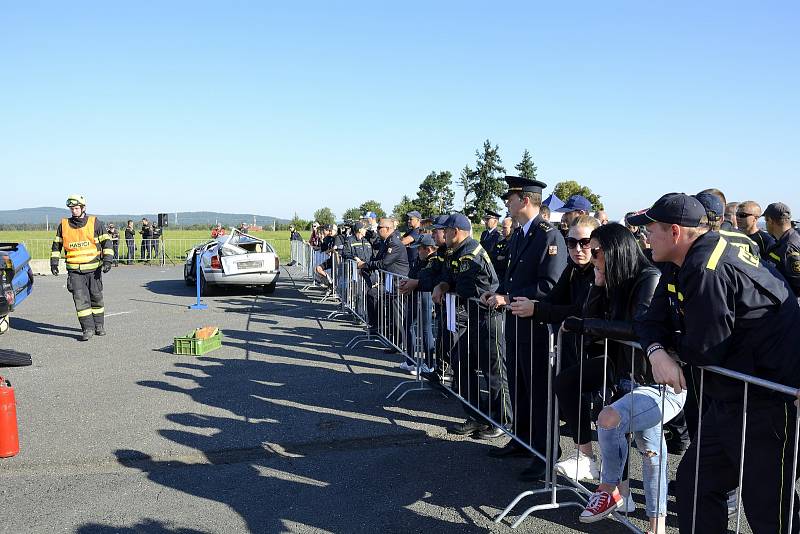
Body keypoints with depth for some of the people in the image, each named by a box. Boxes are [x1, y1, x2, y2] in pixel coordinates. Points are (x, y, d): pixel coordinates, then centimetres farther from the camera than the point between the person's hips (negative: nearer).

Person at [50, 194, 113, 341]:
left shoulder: (95, 223, 0)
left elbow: (106, 241, -1)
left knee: (96, 298, 9)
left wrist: (107, 260, -11)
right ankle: (88, 329, -5)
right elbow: (56, 245, 17)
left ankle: (99, 325, 25)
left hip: (93, 268, -1)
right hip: (74, 270, 1)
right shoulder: (63, 225, 7)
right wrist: (54, 262, 9)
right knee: (80, 299, -9)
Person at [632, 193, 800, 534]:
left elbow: (704, 351, -23)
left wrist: (670, 343, -2)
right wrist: (656, 352, -14)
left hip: (767, 401, -10)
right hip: (731, 397, 10)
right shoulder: (688, 264, 7)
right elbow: (653, 322, 8)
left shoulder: (707, 270, -24)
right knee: (693, 481, 15)